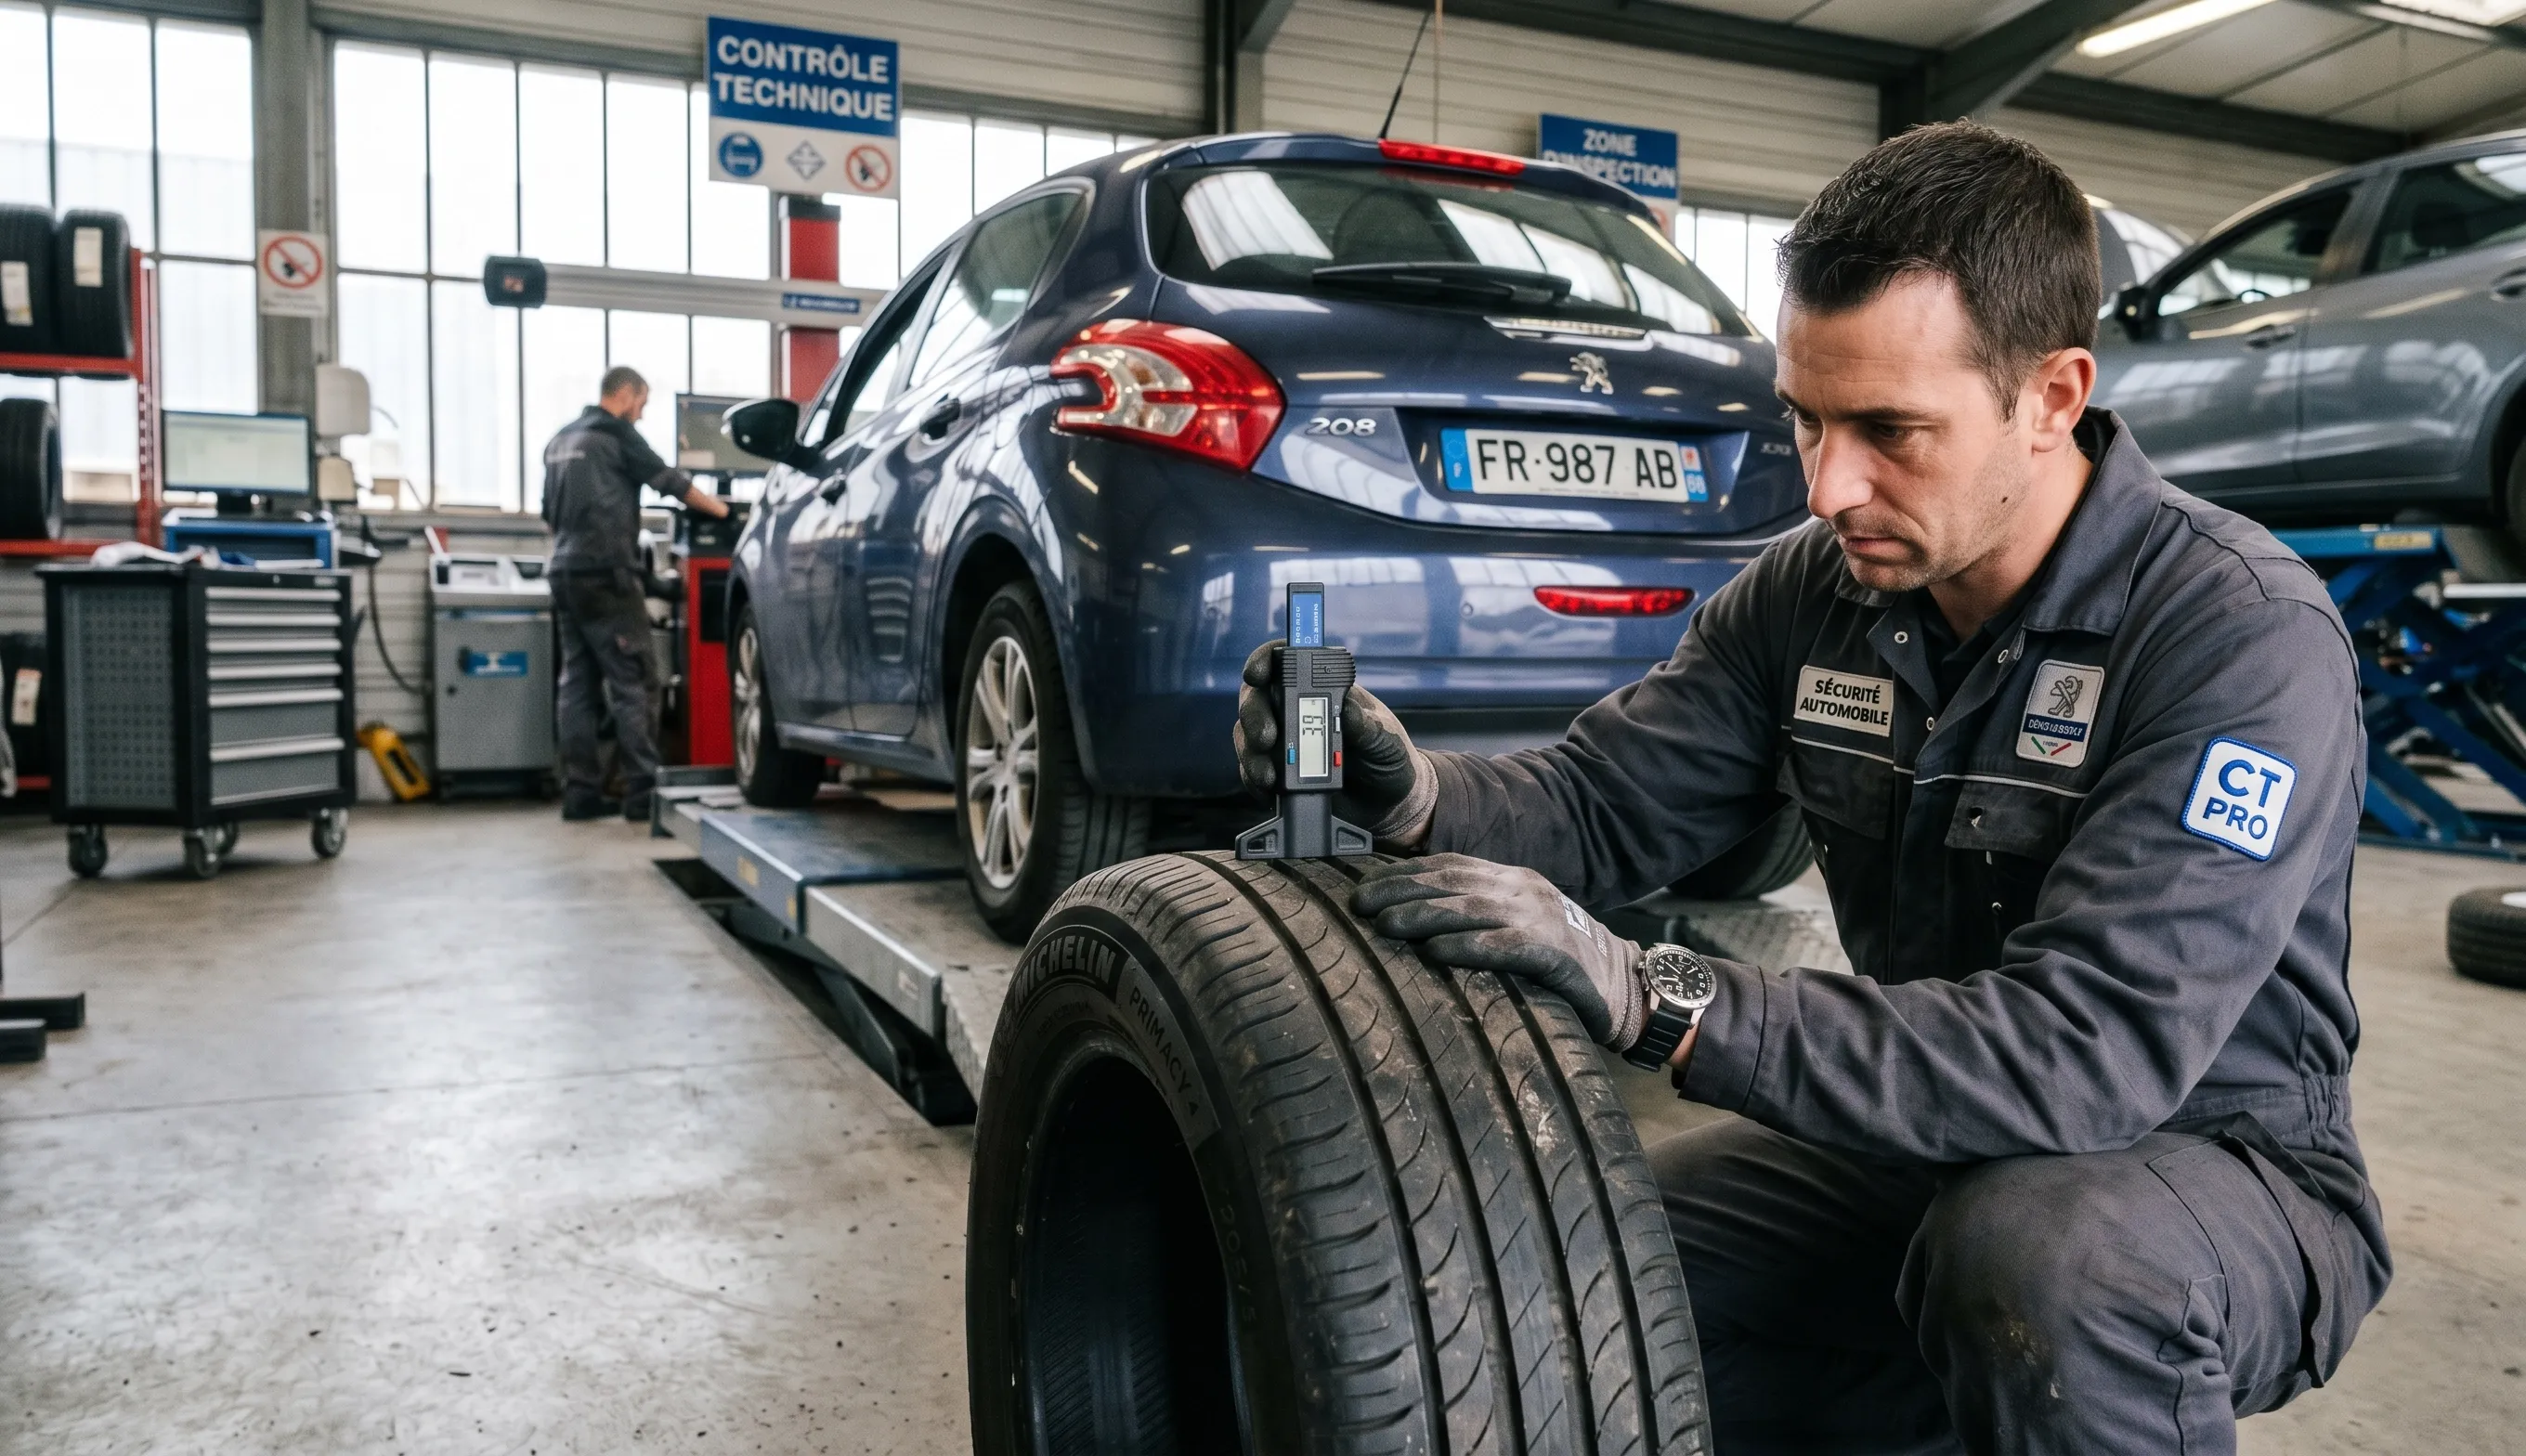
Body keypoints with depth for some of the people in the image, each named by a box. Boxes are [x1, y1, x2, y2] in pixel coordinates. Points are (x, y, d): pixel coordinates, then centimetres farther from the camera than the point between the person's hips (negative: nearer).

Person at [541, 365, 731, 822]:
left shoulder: (561, 440, 21)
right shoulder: (615, 433, -3)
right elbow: (668, 480, -4)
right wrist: (721, 509, 5)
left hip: (565, 574, 8)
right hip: (605, 574, -8)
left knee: (578, 684, 6)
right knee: (629, 684, -8)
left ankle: (581, 792, 5)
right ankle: (643, 791, -10)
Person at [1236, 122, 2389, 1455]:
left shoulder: (2243, 633, -24)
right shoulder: (1811, 592, -5)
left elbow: (2094, 1054, -34)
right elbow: (1603, 799, -4)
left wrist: (1654, 999, -42)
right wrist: (1418, 796, -27)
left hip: (2211, 1156, -5)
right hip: (1922, 1141, 6)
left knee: (2039, 1250, -38)